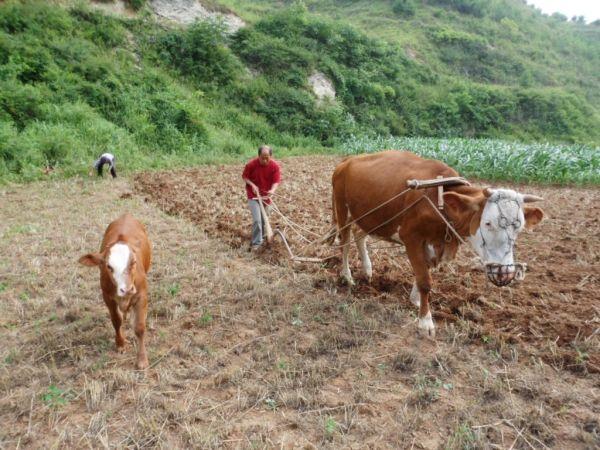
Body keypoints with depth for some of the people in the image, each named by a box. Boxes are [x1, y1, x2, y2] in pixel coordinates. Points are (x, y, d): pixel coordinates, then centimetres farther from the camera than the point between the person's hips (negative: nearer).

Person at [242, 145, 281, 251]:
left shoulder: (275, 166, -14)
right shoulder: (251, 164, -19)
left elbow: (276, 181, -13)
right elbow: (244, 176, -6)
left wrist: (272, 190, -33)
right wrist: (252, 185, -22)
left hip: (266, 195, 3)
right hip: (253, 195, -3)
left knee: (264, 220, 16)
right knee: (257, 219, -14)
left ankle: (259, 238, 38)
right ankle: (256, 242, -1)